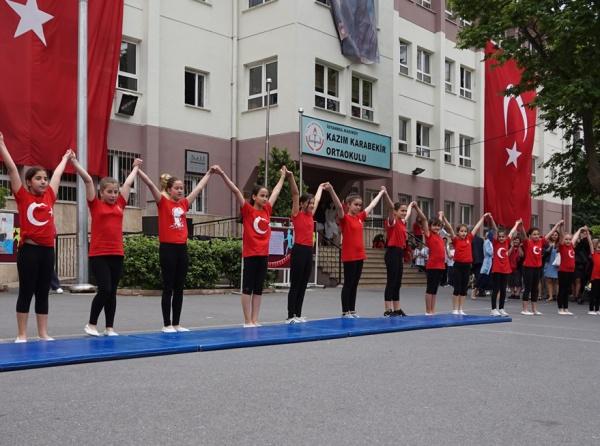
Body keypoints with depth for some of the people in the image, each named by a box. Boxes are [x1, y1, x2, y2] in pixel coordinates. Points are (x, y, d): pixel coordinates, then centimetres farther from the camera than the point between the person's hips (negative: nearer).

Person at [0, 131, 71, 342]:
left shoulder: (49, 196, 10)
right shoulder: (23, 197, -1)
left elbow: (57, 174, 25)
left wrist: (65, 158, 38)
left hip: (48, 250, 5)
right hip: (29, 250, -5)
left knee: (43, 293, 10)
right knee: (26, 293, 2)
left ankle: (43, 333, 17)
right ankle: (21, 335, 9)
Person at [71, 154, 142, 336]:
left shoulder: (120, 205, 11)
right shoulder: (95, 205, 1)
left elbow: (128, 183, 22)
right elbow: (88, 180, -3)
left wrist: (136, 167, 33)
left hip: (117, 254, 4)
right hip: (98, 255, -4)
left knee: (112, 292, 8)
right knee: (104, 290, -9)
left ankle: (109, 328, 16)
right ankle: (91, 324, 9)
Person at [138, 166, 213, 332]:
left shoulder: (184, 203, 11)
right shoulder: (163, 202, -4)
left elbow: (199, 187, 22)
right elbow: (150, 184, -15)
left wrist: (209, 173, 30)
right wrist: (137, 169, -23)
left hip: (182, 248, 6)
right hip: (167, 248, -6)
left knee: (179, 289, 9)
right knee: (168, 288, 0)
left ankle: (176, 324, 16)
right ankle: (167, 324, 8)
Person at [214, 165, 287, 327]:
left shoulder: (267, 210, 9)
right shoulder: (248, 210, -5)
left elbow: (276, 192, 23)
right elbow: (235, 191, -13)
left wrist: (283, 176, 34)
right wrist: (222, 174, -19)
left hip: (264, 254, 6)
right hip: (250, 254, -6)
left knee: (259, 288, 9)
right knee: (248, 287, 1)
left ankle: (255, 320, 14)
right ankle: (248, 321, 5)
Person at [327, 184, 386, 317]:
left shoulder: (360, 217, 10)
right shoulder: (344, 218, -9)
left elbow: (372, 205, 23)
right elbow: (339, 207, -28)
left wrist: (381, 192, 34)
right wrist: (331, 191, -44)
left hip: (359, 255, 7)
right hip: (349, 256, -7)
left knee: (354, 285, 11)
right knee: (348, 284, -1)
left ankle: (352, 311, 18)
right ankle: (345, 312, 5)